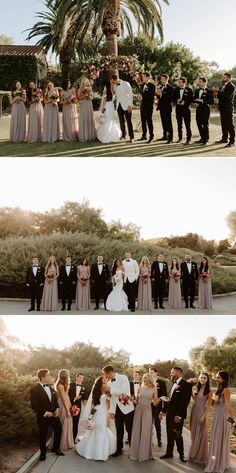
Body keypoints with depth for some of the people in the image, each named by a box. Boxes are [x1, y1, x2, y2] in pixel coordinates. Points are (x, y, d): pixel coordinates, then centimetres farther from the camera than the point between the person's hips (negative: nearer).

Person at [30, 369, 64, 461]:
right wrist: (45, 413, -20)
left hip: (54, 414, 6)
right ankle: (43, 453, 28)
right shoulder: (35, 390, -17)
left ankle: (56, 448, 34)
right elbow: (34, 406, -18)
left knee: (58, 430, 12)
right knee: (43, 435, 7)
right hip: (43, 416, -6)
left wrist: (57, 409, -2)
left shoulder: (50, 387, 4)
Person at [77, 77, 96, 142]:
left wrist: (88, 94, -9)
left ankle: (90, 135, 8)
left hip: (89, 106, 3)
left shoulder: (90, 89, 10)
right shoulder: (80, 90, 1)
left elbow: (91, 98, 8)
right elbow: (79, 98, -4)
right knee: (83, 120, -6)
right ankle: (84, 137, -5)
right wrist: (85, 95, -13)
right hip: (83, 106, -3)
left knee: (90, 120, 3)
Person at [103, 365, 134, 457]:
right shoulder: (109, 383, 7)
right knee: (119, 430, 10)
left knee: (130, 430, 2)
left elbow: (124, 391, -21)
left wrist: (110, 390, -16)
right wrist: (111, 410, 3)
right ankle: (119, 449, 21)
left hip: (127, 407, -5)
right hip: (117, 409, 5)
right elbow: (111, 398, 10)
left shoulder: (123, 378, -10)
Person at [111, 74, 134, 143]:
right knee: (121, 121, 8)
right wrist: (112, 86, 0)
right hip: (119, 106, 5)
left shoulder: (126, 84, -9)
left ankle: (131, 137, -4)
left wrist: (130, 105, -15)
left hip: (126, 105, -5)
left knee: (129, 121, -5)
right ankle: (123, 134, 22)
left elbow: (130, 94, -9)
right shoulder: (114, 86, 7)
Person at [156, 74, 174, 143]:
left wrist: (162, 94, -23)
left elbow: (171, 97, -21)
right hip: (162, 107, 8)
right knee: (164, 122, 14)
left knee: (168, 123, -6)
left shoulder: (170, 88, -11)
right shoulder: (161, 87, 16)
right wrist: (158, 94, -1)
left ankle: (170, 138, -4)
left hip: (167, 107, -8)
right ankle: (165, 136, 23)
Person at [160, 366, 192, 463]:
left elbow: (185, 401, -19)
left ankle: (181, 454, 16)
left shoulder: (186, 385, -14)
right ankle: (169, 452, 25)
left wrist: (178, 415, -22)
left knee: (177, 435, 0)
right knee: (170, 435, 14)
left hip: (177, 415, -8)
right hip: (169, 414, 8)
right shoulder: (174, 384, 13)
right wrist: (164, 410, 15)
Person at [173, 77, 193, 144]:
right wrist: (176, 101, -9)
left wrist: (185, 102, -17)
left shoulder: (189, 90, -3)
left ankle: (188, 139, -1)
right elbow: (174, 98, 11)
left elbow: (191, 99, -5)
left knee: (187, 124, -4)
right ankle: (180, 138, 20)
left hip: (186, 108, -4)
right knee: (179, 124, 9)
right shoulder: (176, 89, 9)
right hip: (178, 108, 4)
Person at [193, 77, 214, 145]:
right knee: (199, 124, 8)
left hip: (205, 109, -6)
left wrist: (203, 101, -20)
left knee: (205, 124, -5)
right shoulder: (197, 90, 13)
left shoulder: (209, 91, -7)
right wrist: (195, 103, -3)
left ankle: (206, 139, 3)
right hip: (198, 109, 6)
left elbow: (211, 101, -12)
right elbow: (194, 99, 19)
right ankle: (202, 138, 20)